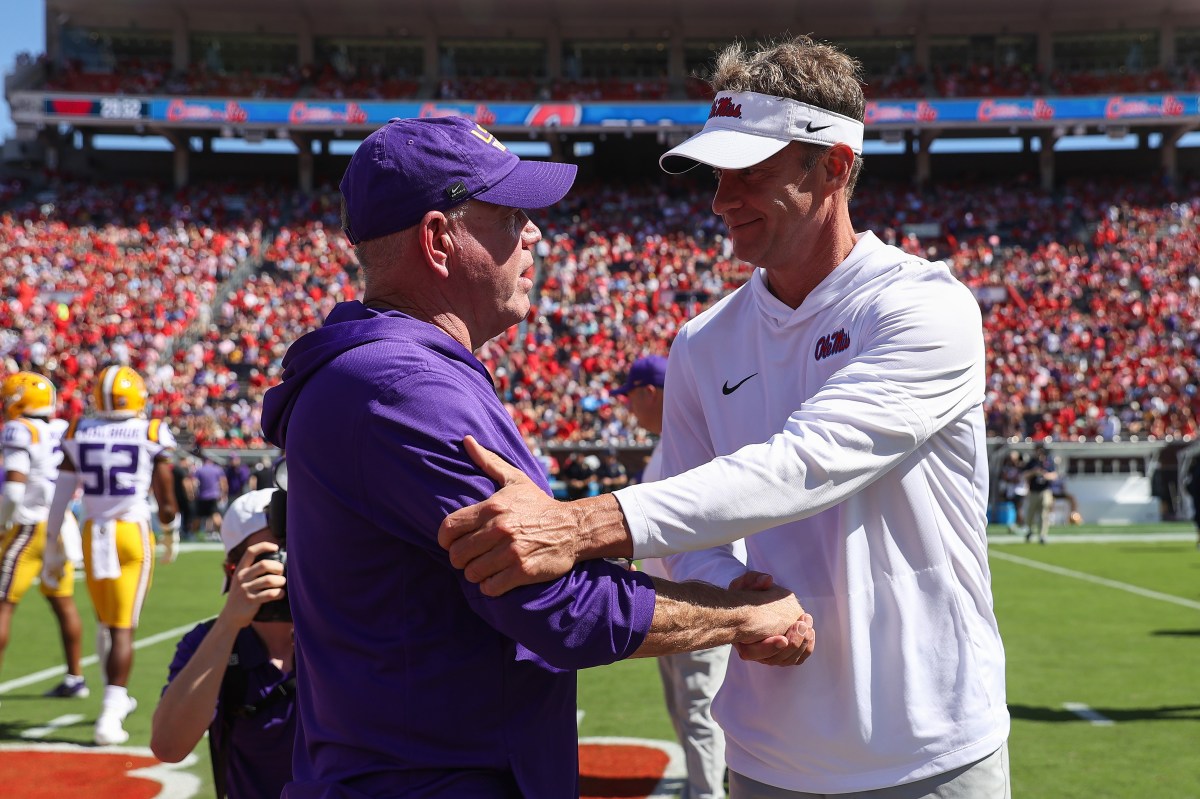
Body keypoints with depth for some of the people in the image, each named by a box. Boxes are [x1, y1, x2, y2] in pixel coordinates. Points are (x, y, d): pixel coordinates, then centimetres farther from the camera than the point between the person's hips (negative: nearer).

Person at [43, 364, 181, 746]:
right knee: (123, 628, 0)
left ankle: (116, 699, 37)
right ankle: (109, 718, -6)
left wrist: (52, 549, 13)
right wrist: (171, 532, 20)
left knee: (106, 621, 22)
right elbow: (166, 503, -1)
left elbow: (60, 498, 3)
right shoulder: (151, 435, -6)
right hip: (133, 534, -3)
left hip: (93, 534, 3)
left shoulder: (78, 433, 2)